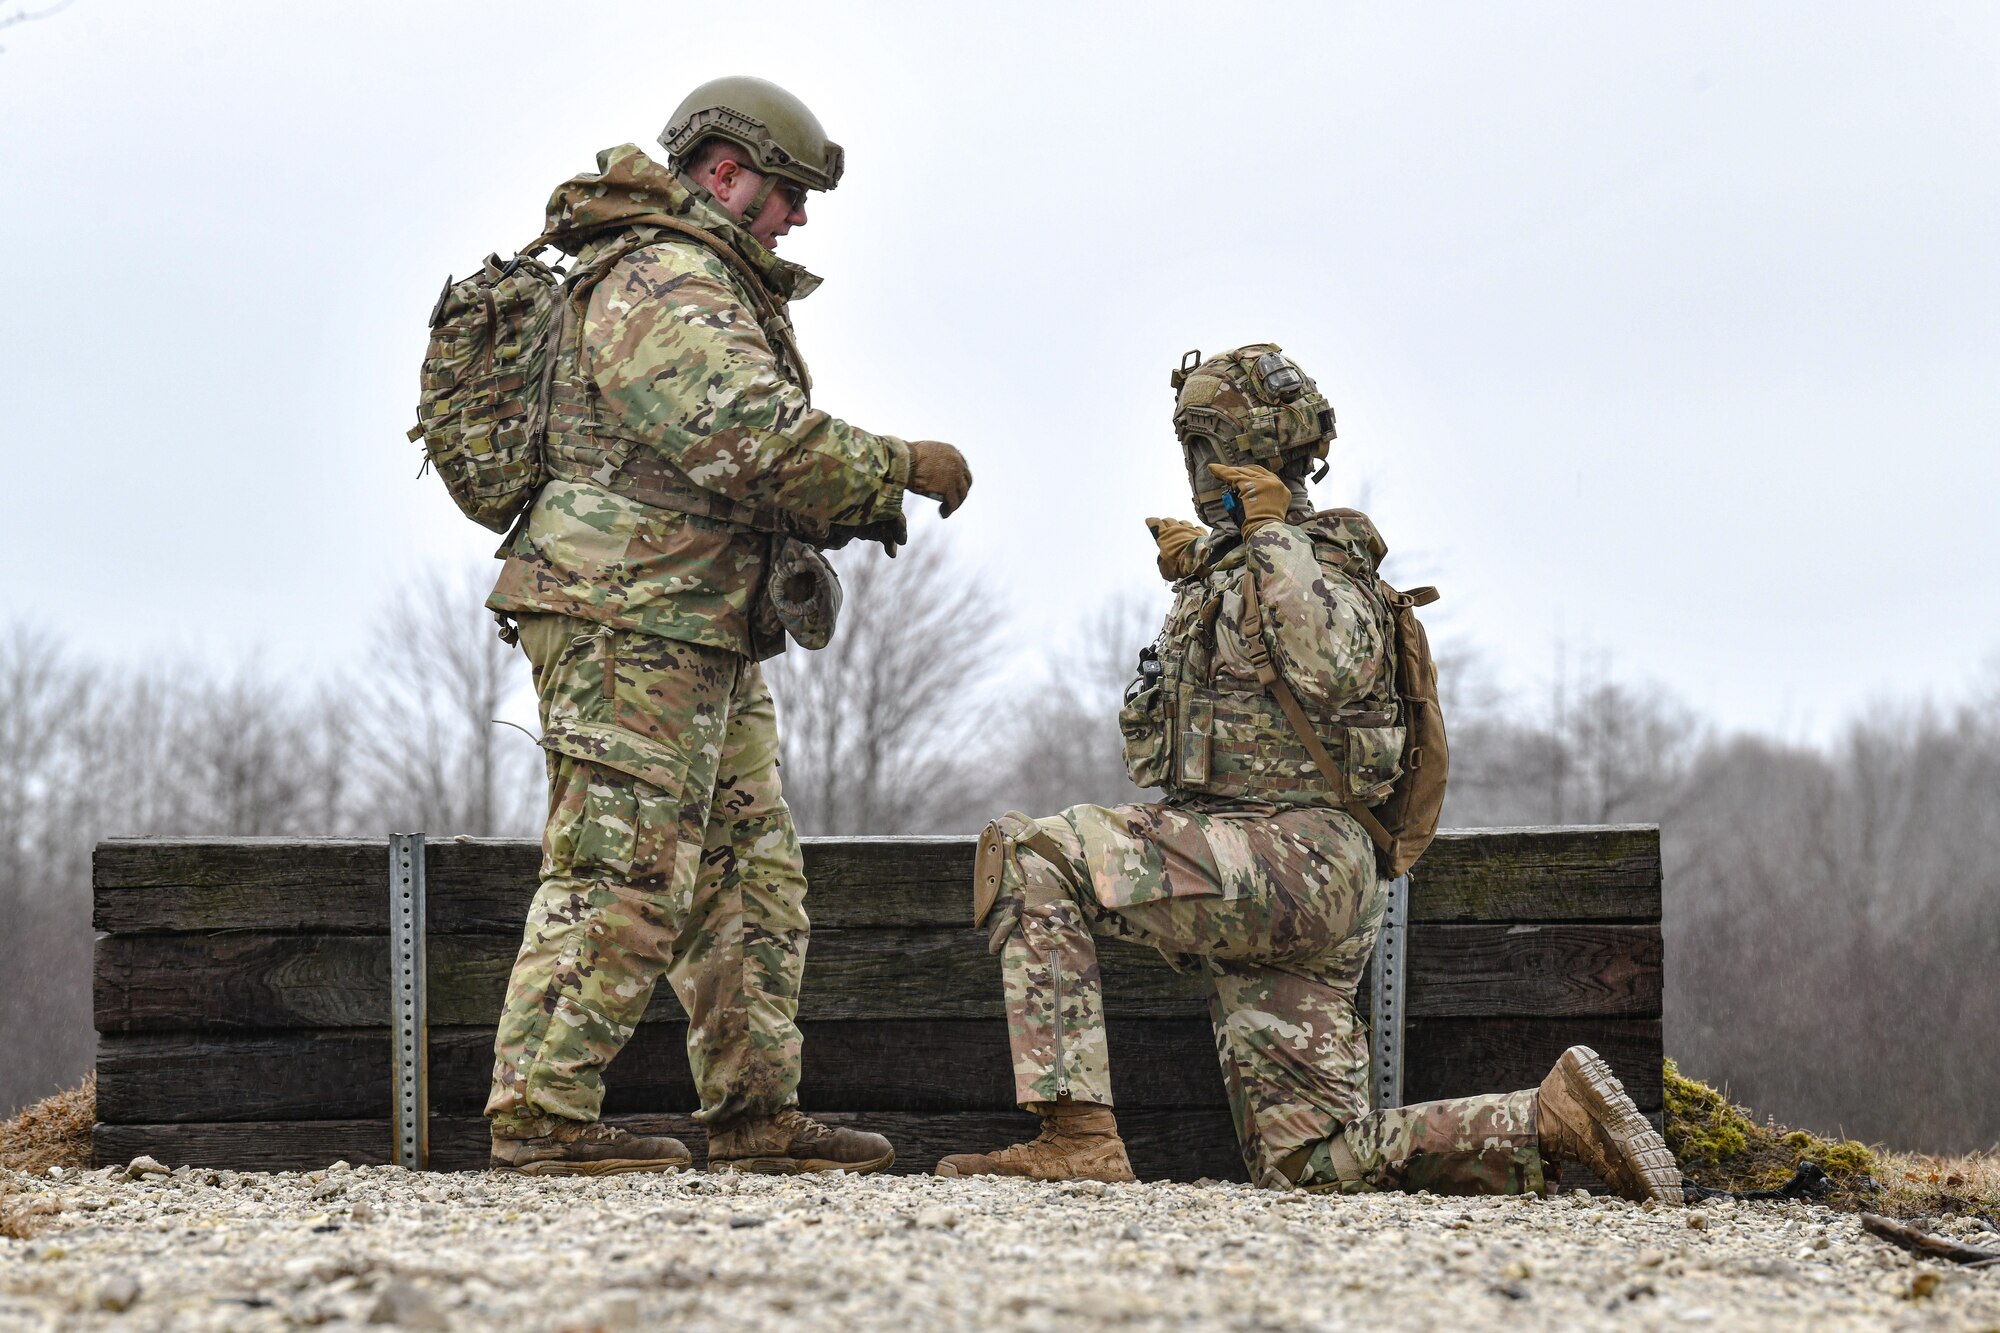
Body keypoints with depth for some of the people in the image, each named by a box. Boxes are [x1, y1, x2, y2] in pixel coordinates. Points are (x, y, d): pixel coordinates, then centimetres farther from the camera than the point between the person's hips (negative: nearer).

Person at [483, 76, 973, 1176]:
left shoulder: (712, 289, 24)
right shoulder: (662, 281, -12)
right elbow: (754, 438, -23)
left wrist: (849, 503, 8)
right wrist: (899, 467, -13)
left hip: (702, 638, 11)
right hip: (631, 621, -11)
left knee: (750, 872, 11)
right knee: (623, 876, -12)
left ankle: (757, 1114, 14)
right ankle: (541, 1116, -11)